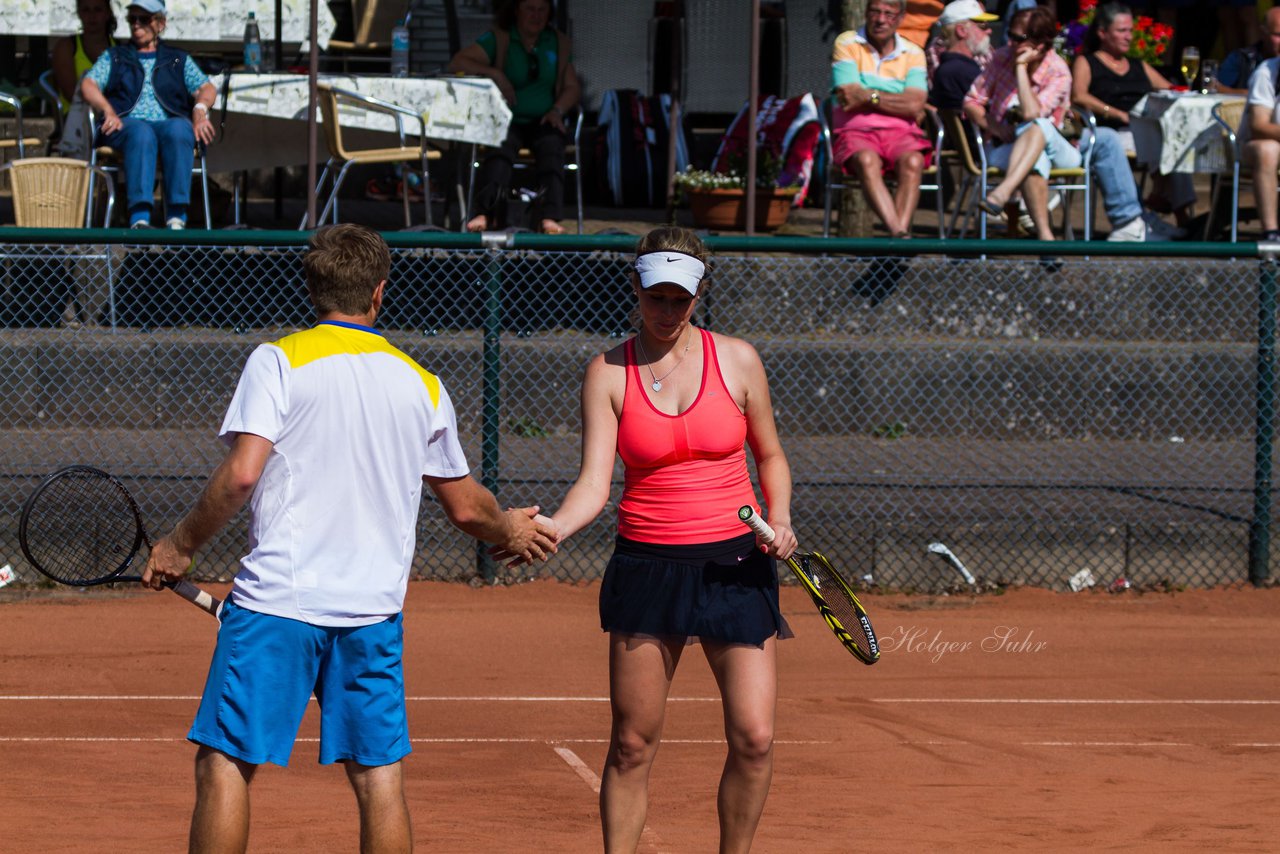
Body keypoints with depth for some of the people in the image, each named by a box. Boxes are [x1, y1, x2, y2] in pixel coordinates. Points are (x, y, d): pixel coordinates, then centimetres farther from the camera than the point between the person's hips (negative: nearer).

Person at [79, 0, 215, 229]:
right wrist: (108, 111, -12)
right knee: (141, 133, -39)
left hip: (169, 122, 1)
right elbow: (88, 84, 11)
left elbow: (206, 88, 14)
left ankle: (176, 217, -51)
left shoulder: (179, 60, 29)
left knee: (178, 129, -38)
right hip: (126, 123, -1)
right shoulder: (113, 56, 28)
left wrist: (200, 110, -11)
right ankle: (139, 219, -57)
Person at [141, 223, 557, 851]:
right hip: (375, 611, 4)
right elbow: (464, 505, 19)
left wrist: (181, 545, -1)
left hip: (277, 600, -4)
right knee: (380, 778, 7)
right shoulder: (422, 386, 10)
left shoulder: (279, 361, -3)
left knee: (223, 764, 1)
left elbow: (242, 473, -14)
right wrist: (511, 529, 40)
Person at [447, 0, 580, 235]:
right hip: (508, 120, -2)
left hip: (543, 121, 2)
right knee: (500, 145, -36)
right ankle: (489, 212, -51)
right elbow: (457, 63, -5)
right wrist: (494, 73, -16)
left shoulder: (559, 44, 15)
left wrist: (557, 110, -6)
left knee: (551, 145, -33)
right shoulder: (498, 39, 5)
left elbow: (572, 87, 14)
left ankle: (549, 216, -49)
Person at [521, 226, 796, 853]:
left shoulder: (737, 360, 1)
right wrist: (548, 531, -29)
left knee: (753, 738, -8)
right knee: (632, 744, 2)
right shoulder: (608, 374, -1)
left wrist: (778, 520, -5)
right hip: (647, 564, 0)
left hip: (735, 565, 0)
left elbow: (770, 457, 14)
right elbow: (594, 483, -10)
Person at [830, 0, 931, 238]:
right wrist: (896, 101, -3)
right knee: (867, 161, -37)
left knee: (912, 161, -34)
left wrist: (868, 96, -6)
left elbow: (914, 106, -4)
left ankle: (900, 233, -47)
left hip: (900, 132, 2)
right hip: (855, 132, -2)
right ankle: (900, 235, -49)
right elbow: (849, 98, -5)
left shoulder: (913, 53, 12)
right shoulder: (847, 43, 7)